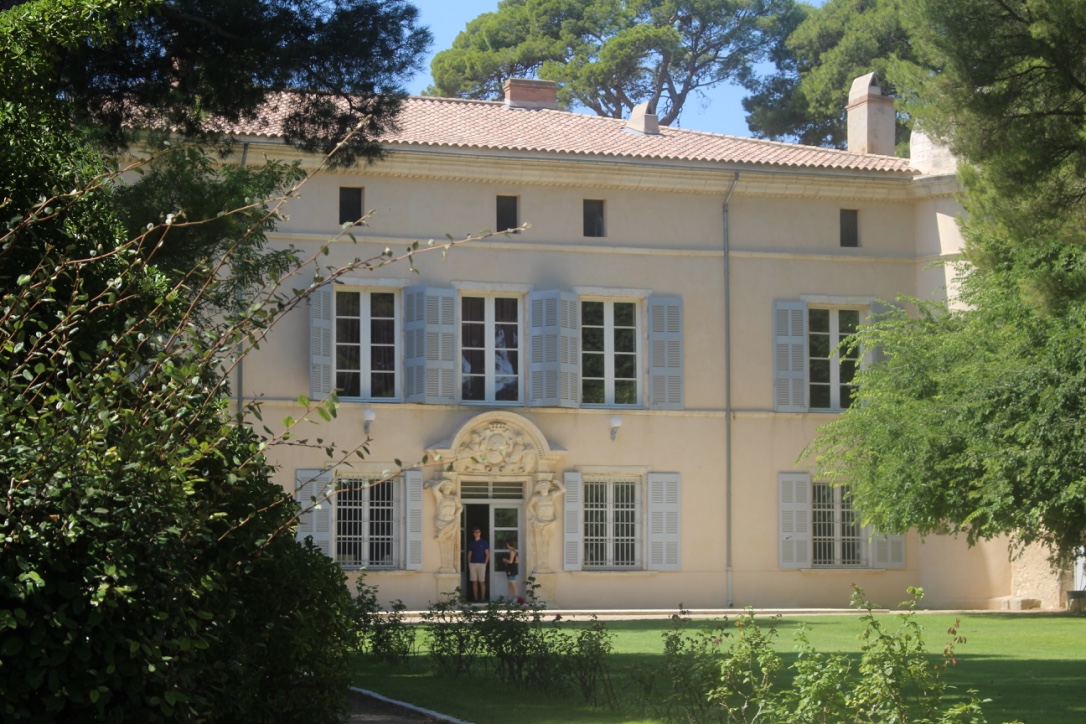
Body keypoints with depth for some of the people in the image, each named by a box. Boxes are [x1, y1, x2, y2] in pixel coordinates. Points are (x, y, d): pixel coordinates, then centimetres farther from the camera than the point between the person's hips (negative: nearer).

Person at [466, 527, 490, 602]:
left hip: (481, 564, -3)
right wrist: (469, 563, 2)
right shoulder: (471, 543, 13)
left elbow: (487, 554, 1)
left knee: (482, 582, -4)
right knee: (474, 582, 1)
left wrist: (485, 563, -8)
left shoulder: (484, 542, 3)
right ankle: (475, 598, 4)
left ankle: (483, 598, -1)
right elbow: (469, 554, 15)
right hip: (472, 564, 3)